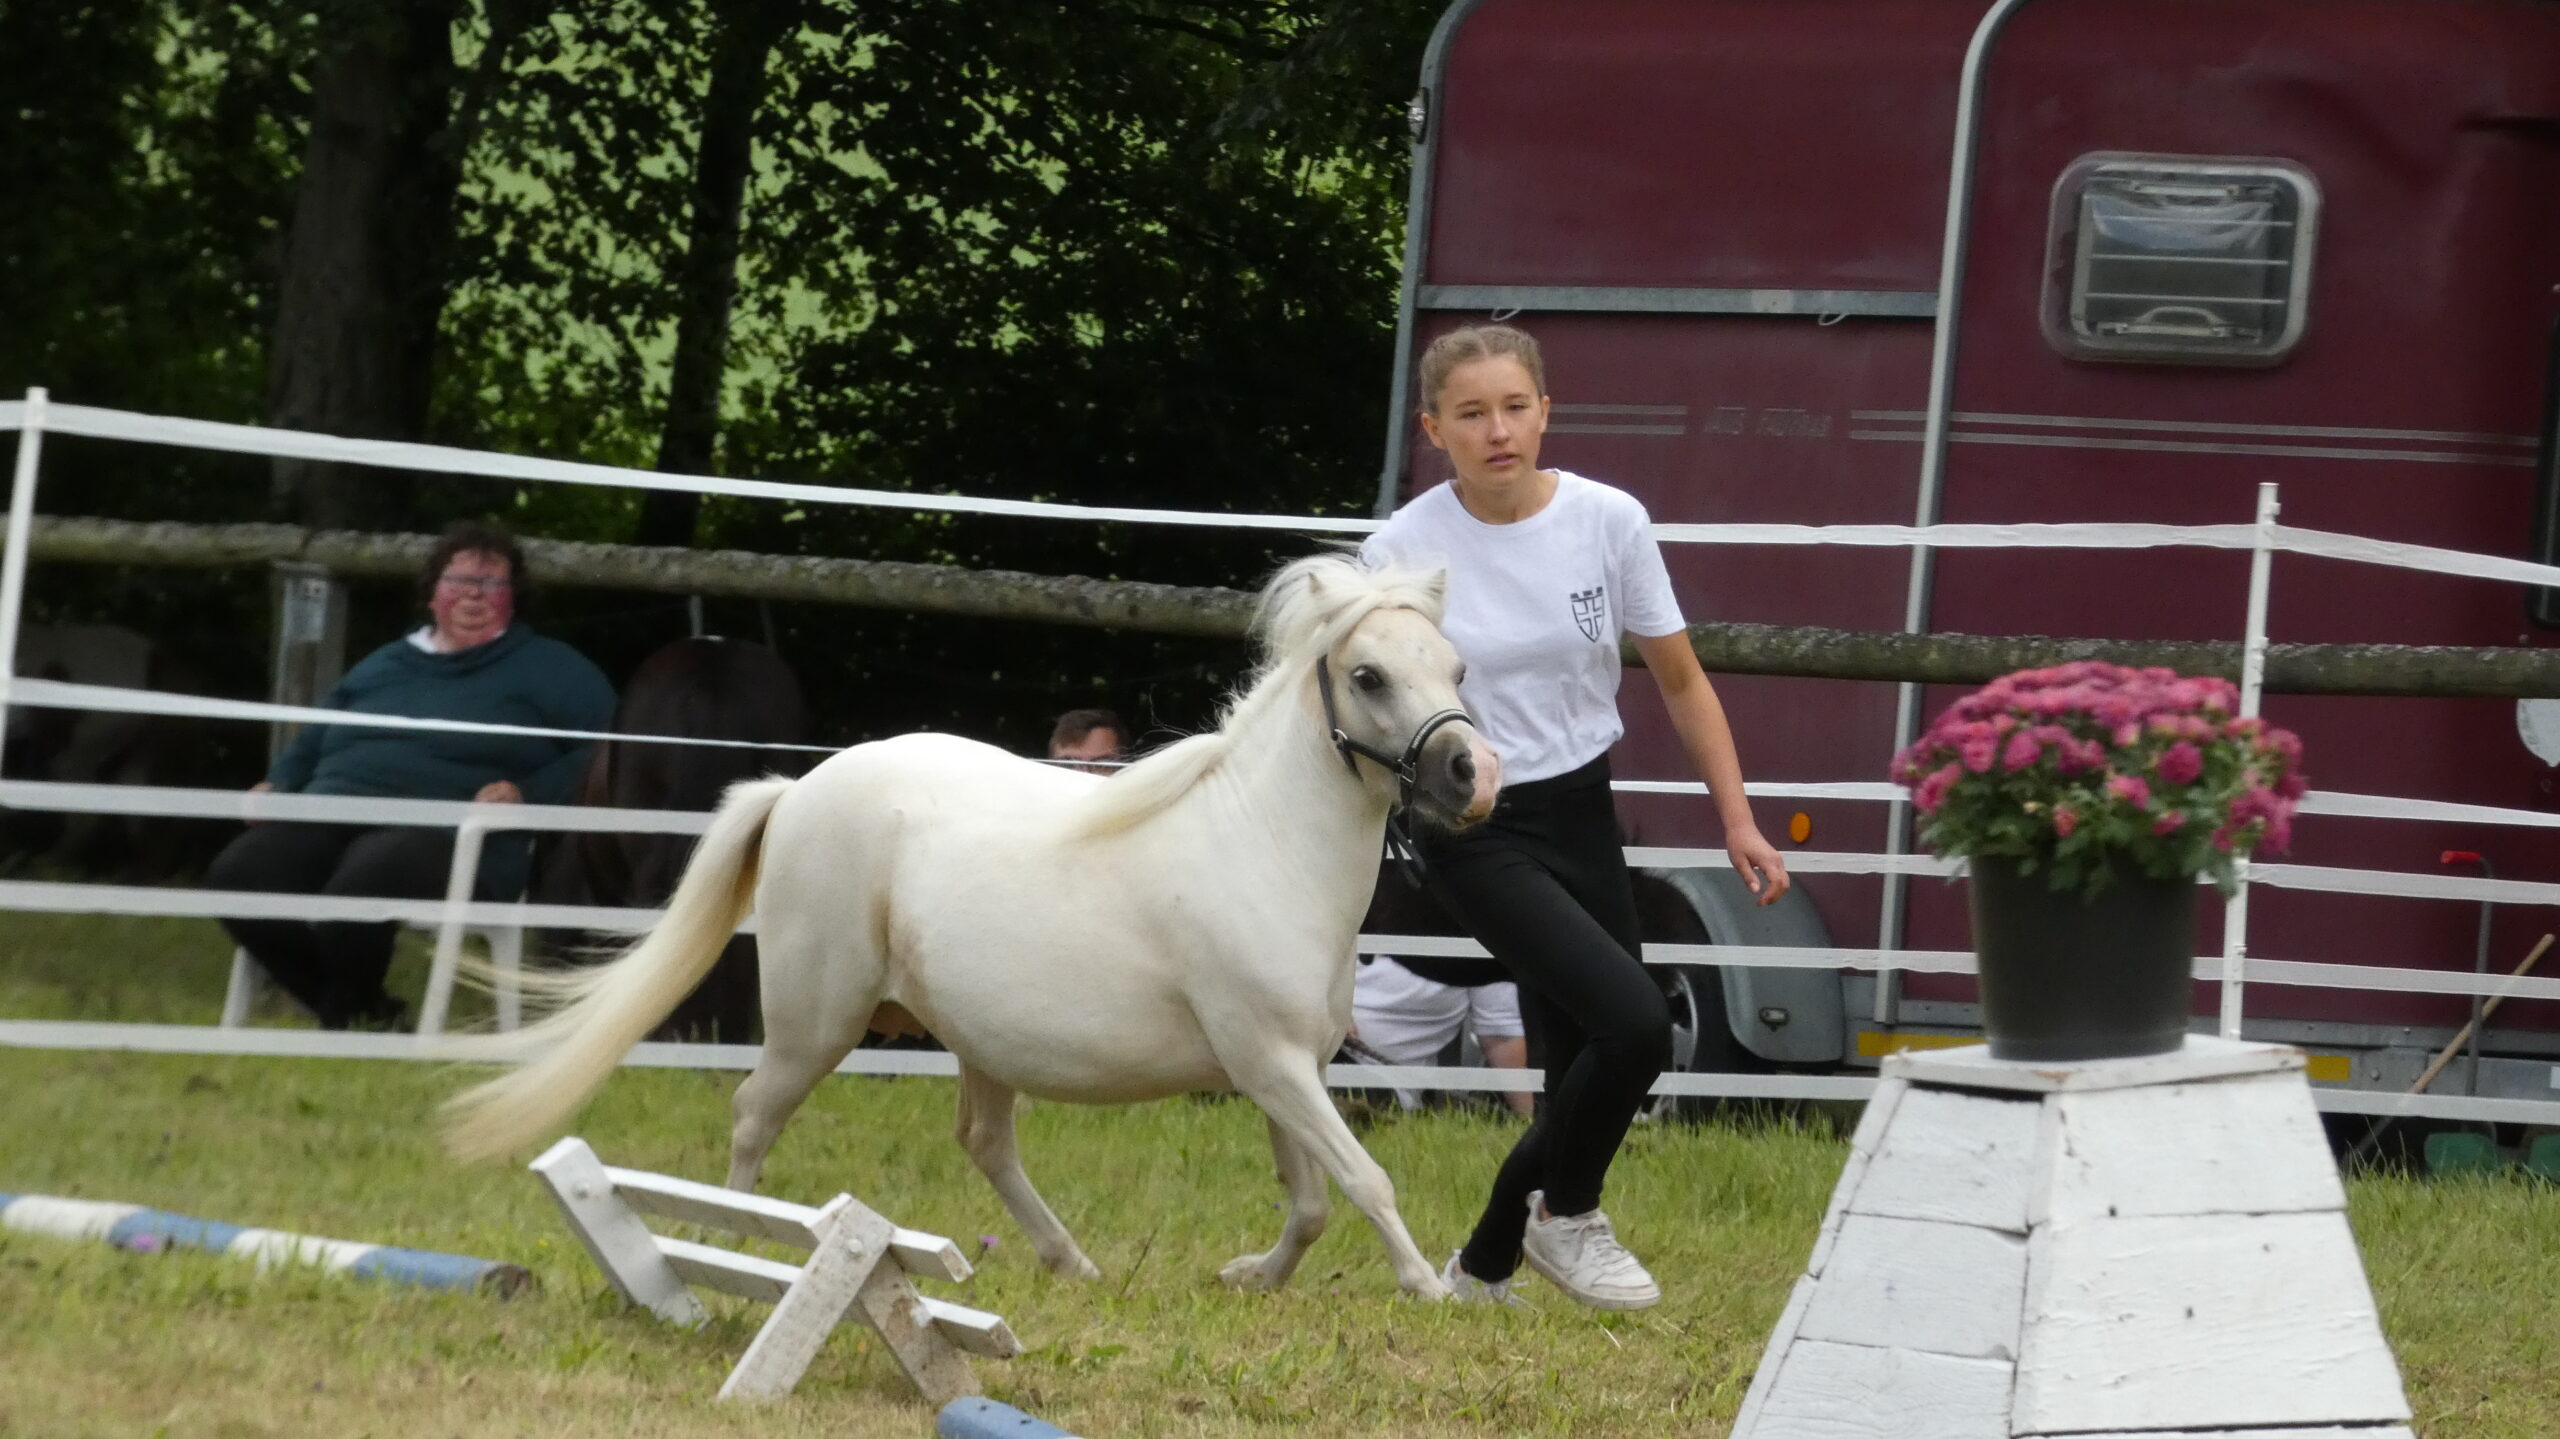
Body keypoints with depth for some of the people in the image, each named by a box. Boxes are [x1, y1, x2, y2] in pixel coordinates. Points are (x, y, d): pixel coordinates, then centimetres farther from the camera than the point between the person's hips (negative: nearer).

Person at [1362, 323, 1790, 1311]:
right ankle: (1566, 1215, 4)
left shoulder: (1609, 522, -6)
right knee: (1634, 1020, -22)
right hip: (1476, 833, -4)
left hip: (1582, 818, 4)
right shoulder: (1403, 551, -12)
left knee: (1590, 1079, 4)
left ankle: (1483, 1267, 26)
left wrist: (1739, 821, 2)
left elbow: (1680, 683, 4)